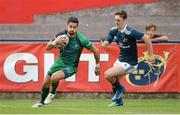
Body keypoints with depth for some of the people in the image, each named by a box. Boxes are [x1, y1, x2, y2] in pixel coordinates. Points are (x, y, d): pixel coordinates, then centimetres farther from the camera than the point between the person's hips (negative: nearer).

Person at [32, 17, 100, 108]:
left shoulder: (81, 40, -23)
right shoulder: (61, 35, -13)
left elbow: (95, 50, -10)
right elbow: (47, 47, -6)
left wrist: (97, 64, -1)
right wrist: (56, 42, -27)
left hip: (71, 67, -4)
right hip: (60, 62, 4)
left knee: (54, 77, -28)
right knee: (46, 83, 7)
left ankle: (52, 93, 4)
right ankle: (42, 102, 35)